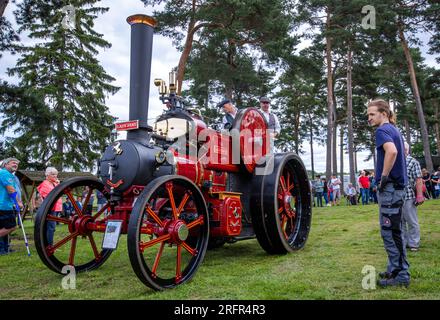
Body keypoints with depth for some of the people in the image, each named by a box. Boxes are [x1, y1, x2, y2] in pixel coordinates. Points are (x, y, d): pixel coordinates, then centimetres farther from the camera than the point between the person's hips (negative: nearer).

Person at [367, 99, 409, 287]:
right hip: (399, 184, 10)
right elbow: (402, 152, 31)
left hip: (389, 186, -10)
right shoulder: (395, 130, 17)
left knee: (389, 231, -4)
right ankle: (396, 269, 23)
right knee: (394, 230, 15)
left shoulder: (382, 130, -12)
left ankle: (401, 275, 2)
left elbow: (391, 151, -31)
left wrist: (384, 177, -22)